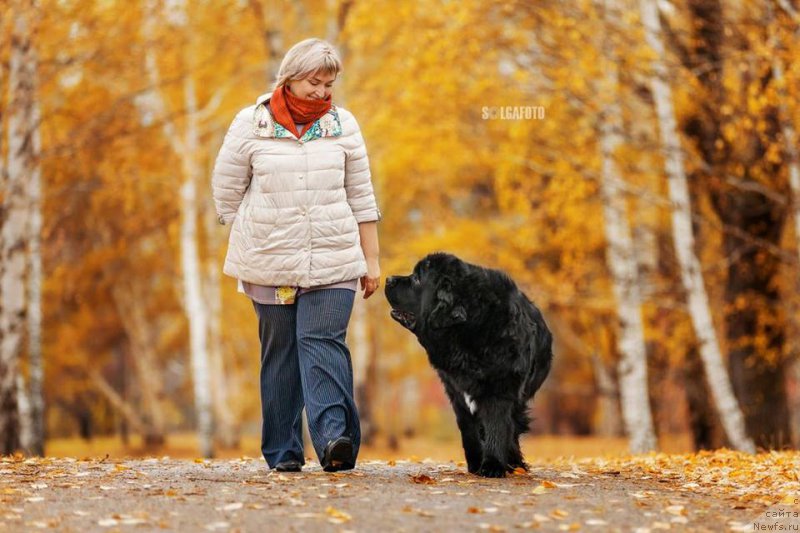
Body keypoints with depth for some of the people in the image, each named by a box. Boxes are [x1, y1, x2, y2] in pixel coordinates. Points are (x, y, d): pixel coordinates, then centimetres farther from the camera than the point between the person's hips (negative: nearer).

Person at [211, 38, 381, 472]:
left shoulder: (343, 124, 7)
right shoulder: (250, 124, 1)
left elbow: (361, 196, 11)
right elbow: (226, 189, 9)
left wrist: (371, 259, 9)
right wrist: (255, 239, 10)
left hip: (332, 261, 0)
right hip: (270, 263, 0)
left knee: (322, 342, -15)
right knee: (279, 351, 3)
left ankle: (334, 438, -27)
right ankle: (283, 452, 8)